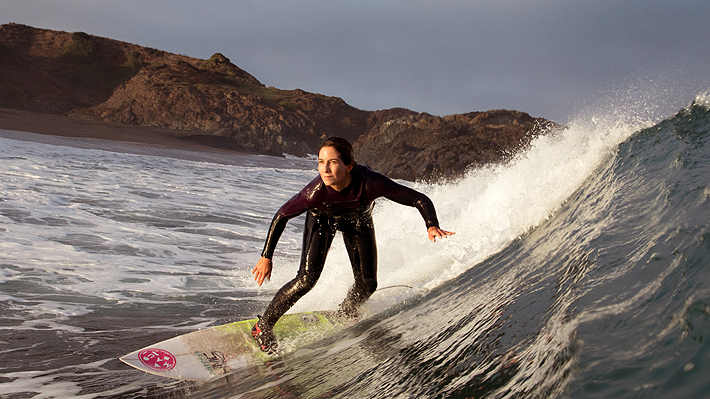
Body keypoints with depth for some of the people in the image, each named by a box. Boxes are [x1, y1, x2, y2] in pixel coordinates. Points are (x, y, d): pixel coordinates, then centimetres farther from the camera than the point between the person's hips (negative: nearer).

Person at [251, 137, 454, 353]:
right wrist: (266, 257, -17)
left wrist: (432, 226, -54)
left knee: (367, 284, 1)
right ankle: (263, 326, 2)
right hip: (322, 218, -2)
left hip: (358, 220, 2)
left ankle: (344, 316, 35)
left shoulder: (369, 183, -43)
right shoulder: (316, 191, -41)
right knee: (307, 278, -17)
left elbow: (420, 199, -35)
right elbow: (282, 216, -23)